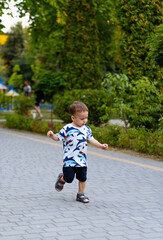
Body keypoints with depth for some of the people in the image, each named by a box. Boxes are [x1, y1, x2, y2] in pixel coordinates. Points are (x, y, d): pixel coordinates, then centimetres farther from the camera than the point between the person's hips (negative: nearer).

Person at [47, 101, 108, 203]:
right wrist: (52, 135, -27)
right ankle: (61, 178, 29)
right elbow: (58, 137, -6)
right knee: (69, 178, -6)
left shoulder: (86, 129, 4)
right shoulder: (67, 129, -12)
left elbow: (91, 140, 14)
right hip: (69, 159, -5)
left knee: (83, 178, 8)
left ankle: (81, 194, 26)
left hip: (82, 160, 5)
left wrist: (101, 145, 4)